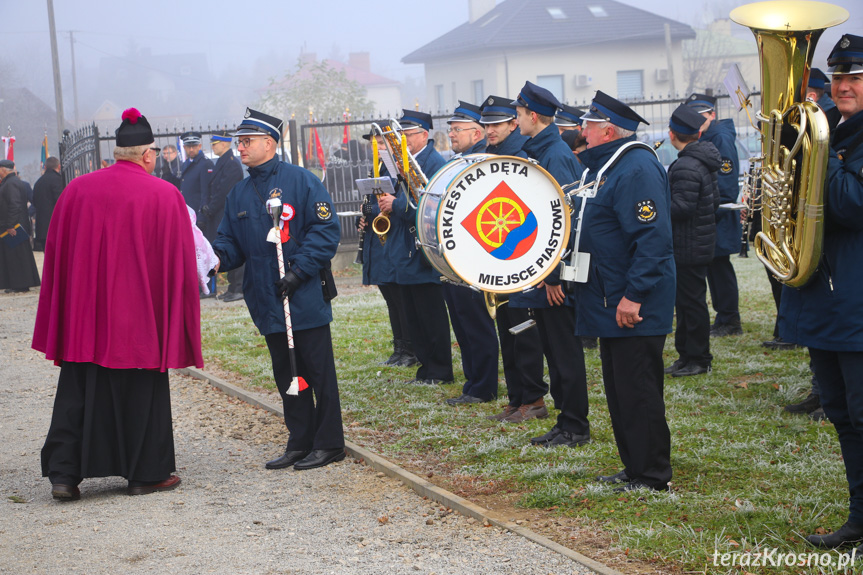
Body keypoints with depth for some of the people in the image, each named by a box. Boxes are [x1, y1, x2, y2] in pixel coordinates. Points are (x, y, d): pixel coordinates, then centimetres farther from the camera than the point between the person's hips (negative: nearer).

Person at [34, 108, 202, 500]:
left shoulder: (76, 190, 1)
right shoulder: (165, 196, -7)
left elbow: (55, 253, 8)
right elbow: (180, 263, -3)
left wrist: (67, 314, 16)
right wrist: (178, 317, 8)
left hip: (82, 314, 3)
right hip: (140, 316, -3)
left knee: (78, 391, 9)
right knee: (142, 391, 9)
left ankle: (64, 474, 4)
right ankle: (146, 473, 16)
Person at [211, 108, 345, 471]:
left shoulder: (300, 180, -7)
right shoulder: (239, 194, 12)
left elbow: (327, 229, -10)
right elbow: (232, 242, 14)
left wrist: (299, 270, -18)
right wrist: (217, 256, -9)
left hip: (305, 301, -6)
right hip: (268, 304, 6)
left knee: (318, 371, 1)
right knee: (286, 374, 12)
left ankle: (329, 443, 9)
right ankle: (300, 442, 21)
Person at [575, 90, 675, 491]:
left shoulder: (637, 168, -18)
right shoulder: (602, 166, 15)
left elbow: (654, 237, -24)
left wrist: (634, 295, -26)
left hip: (635, 306, -10)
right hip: (610, 302, 10)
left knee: (638, 392, -4)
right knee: (619, 389, 15)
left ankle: (653, 476, 3)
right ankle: (634, 468, 24)